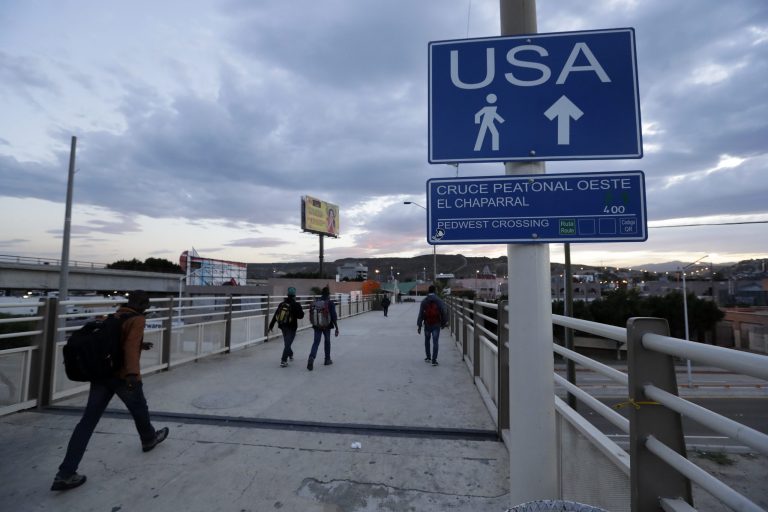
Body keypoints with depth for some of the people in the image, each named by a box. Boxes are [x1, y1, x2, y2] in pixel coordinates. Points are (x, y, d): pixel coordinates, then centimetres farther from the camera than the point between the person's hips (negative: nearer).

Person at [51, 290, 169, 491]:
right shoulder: (137, 320, -12)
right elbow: (131, 346, -26)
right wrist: (132, 372, -34)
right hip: (123, 375, -7)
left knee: (88, 420, 3)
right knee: (139, 410, 18)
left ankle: (65, 473, 1)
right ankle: (149, 439, 40)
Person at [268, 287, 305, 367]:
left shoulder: (282, 304, 2)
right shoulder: (296, 305, -13)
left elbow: (275, 315, 3)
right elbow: (301, 315, -9)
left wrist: (271, 325, 9)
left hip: (283, 326, 6)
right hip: (292, 327, -5)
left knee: (287, 342, 23)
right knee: (287, 344, -3)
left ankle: (290, 354, 44)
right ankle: (283, 361, -8)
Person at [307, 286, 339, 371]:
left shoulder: (315, 303, 4)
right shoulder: (330, 303, -8)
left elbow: (311, 314, 9)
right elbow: (334, 316, -12)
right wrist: (336, 328, -8)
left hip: (317, 326, 2)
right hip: (327, 326, -2)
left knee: (316, 342, 3)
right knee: (327, 341, 16)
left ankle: (311, 357, -20)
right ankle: (327, 360, 24)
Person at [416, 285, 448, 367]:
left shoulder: (424, 301, -3)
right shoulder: (439, 301, -4)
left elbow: (420, 314, -5)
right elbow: (443, 312, -3)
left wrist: (419, 325, -2)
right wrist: (443, 322, 9)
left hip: (427, 324, 1)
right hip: (436, 324, -1)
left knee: (427, 341, 20)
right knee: (435, 342, 1)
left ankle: (428, 357, 27)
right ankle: (434, 360, -3)